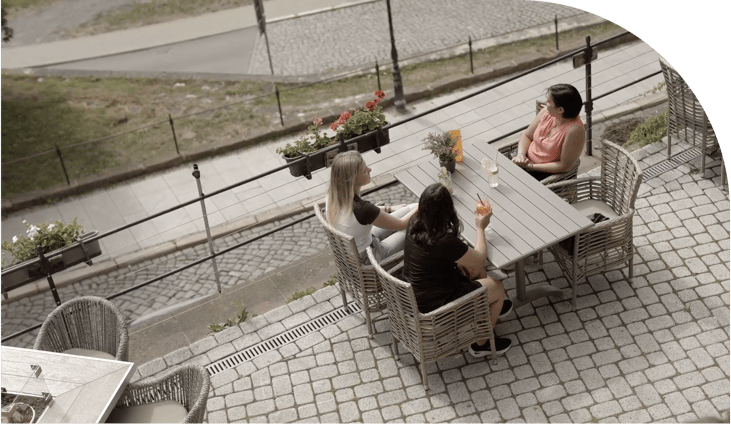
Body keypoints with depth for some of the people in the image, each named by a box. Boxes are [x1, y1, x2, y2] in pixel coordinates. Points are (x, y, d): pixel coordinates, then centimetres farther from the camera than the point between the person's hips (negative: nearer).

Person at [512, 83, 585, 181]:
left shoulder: (575, 130, -25)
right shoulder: (547, 112, -6)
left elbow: (565, 166, -21)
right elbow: (526, 135, 8)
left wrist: (531, 166, -20)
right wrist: (520, 154, -13)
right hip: (526, 160, 6)